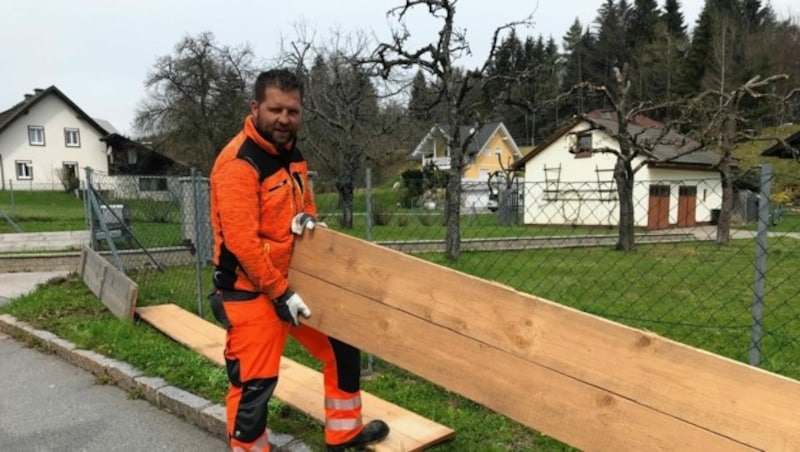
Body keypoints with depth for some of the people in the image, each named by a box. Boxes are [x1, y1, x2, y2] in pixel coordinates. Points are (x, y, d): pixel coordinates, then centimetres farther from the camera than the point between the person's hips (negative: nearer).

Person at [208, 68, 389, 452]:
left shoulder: (291, 152, 7)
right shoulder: (238, 163, -21)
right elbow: (242, 241, -24)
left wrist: (307, 217, -3)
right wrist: (280, 293, -20)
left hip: (294, 281, 9)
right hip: (250, 292, -9)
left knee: (342, 346, 16)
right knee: (254, 382, -3)